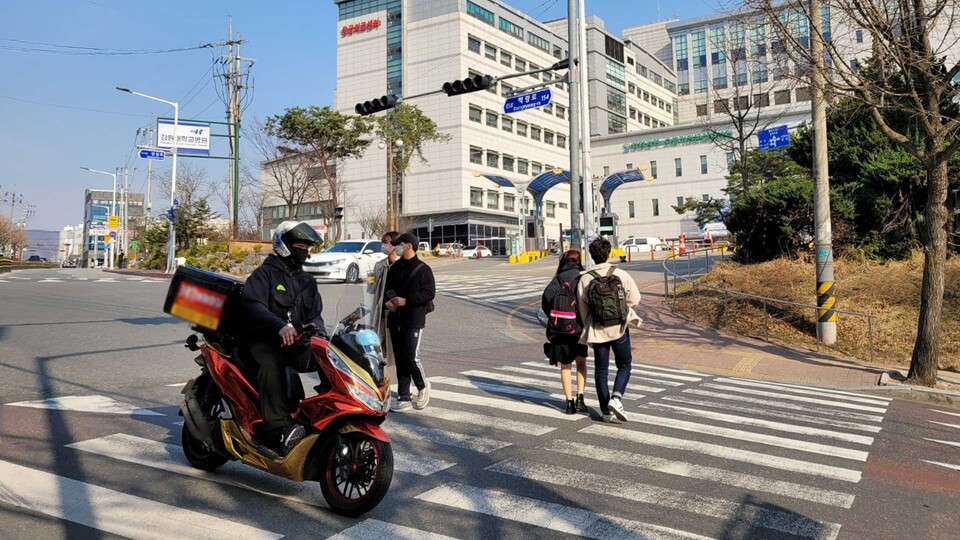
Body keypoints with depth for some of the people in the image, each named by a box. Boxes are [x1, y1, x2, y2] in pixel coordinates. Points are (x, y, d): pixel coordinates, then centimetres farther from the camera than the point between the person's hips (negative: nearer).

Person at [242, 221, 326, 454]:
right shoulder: (264, 274, -1)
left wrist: (316, 330, -12)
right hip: (264, 340, -6)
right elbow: (252, 305, -19)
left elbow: (315, 314, 14)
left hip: (297, 342, 6)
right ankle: (278, 427, -43)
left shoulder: (307, 282, 20)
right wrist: (279, 326, -36)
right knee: (272, 365, -38)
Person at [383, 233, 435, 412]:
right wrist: (387, 301, -2)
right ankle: (403, 398, 14)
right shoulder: (394, 268, 16)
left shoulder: (422, 269, -5)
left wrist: (406, 301, -18)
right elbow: (387, 289, 20)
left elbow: (430, 293, -12)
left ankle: (423, 387, 15)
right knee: (400, 360, 7)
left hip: (414, 320, -6)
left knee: (411, 357, -13)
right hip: (395, 319, 6)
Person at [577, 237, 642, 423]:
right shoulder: (621, 275, -7)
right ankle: (616, 397, -7)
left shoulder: (585, 279, -6)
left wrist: (586, 332, 12)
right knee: (624, 366, 15)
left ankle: (605, 411, 16)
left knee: (601, 371, 12)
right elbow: (635, 299, -1)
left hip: (598, 331, 1)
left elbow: (583, 310, -1)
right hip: (620, 329, -1)